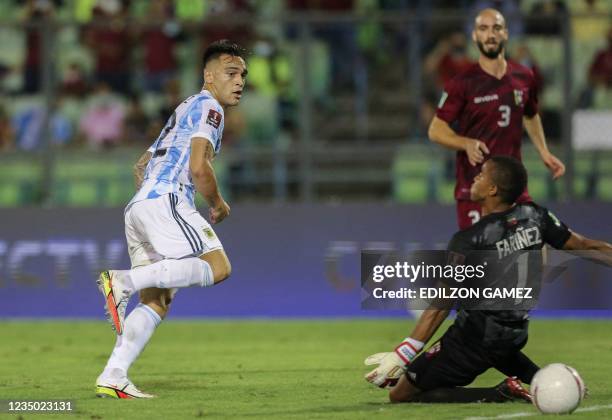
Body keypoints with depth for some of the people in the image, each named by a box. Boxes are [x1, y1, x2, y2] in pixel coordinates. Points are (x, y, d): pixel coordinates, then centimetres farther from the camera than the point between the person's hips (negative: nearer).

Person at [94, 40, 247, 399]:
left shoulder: (184, 111, 32)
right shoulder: (208, 107, 2)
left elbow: (141, 166, 35)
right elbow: (199, 167, -11)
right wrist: (218, 205, 3)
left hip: (137, 207, 9)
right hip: (165, 199, -9)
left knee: (157, 301, 4)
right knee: (218, 266, -17)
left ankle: (112, 378, -9)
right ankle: (123, 281, -24)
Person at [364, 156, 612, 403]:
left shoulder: (469, 241, -19)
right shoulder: (535, 216, -4)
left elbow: (441, 305, -23)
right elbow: (585, 247, 5)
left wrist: (402, 355, -24)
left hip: (473, 341, -7)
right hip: (516, 335, 7)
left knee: (399, 395, 2)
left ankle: (501, 393, -9)